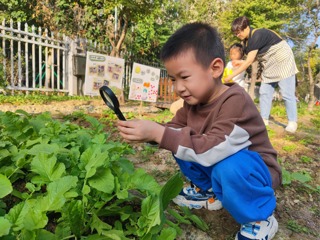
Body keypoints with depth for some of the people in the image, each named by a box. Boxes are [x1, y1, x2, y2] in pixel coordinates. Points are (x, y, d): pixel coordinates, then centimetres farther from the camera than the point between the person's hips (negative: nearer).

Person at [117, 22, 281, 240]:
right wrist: (147, 132, -22)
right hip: (215, 164, 8)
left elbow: (211, 149, -40)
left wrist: (157, 133, -42)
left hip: (252, 172, -7)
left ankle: (260, 220, -7)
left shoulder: (236, 101, -31)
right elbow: (174, 129, -3)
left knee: (228, 166, -37)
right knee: (181, 142, -3)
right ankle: (210, 192, 15)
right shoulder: (194, 100, -6)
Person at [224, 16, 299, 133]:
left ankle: (292, 122, 3)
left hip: (282, 62, -9)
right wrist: (241, 62, -9)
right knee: (264, 92, 3)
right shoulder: (247, 40, 2)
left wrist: (231, 76, -26)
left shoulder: (257, 36, -26)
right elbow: (255, 58, 6)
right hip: (269, 66, 9)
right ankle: (264, 119, 7)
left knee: (287, 94, -6)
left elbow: (249, 62, -29)